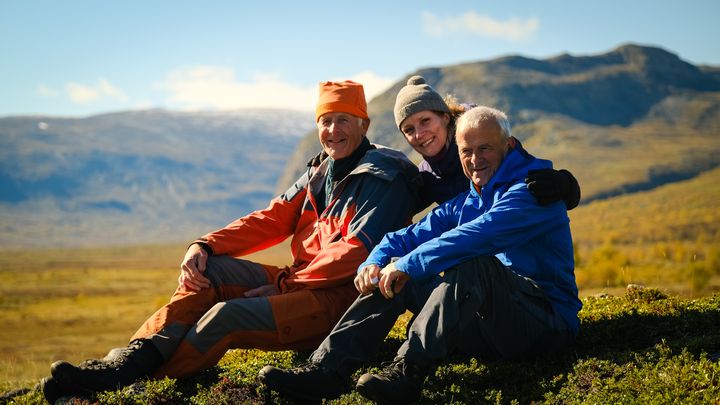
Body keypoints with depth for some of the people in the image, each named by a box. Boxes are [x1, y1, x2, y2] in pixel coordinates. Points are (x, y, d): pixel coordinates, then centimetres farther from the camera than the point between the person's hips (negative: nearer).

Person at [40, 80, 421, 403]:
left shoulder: (385, 179, -6)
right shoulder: (319, 172, 18)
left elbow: (356, 252, -17)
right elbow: (272, 219, 10)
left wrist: (284, 285, -19)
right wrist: (205, 245, -5)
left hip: (340, 299, -8)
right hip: (298, 282, 8)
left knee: (226, 316, -27)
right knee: (206, 270, -10)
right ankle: (135, 356, -26)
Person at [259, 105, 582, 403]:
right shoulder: (462, 203, 18)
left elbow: (481, 234, -27)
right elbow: (408, 237, 11)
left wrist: (409, 265, -26)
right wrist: (374, 261, -11)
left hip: (545, 322, -7)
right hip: (484, 323, 7)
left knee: (472, 264, -34)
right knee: (392, 274, -5)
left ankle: (407, 372, -38)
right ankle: (327, 369, -17)